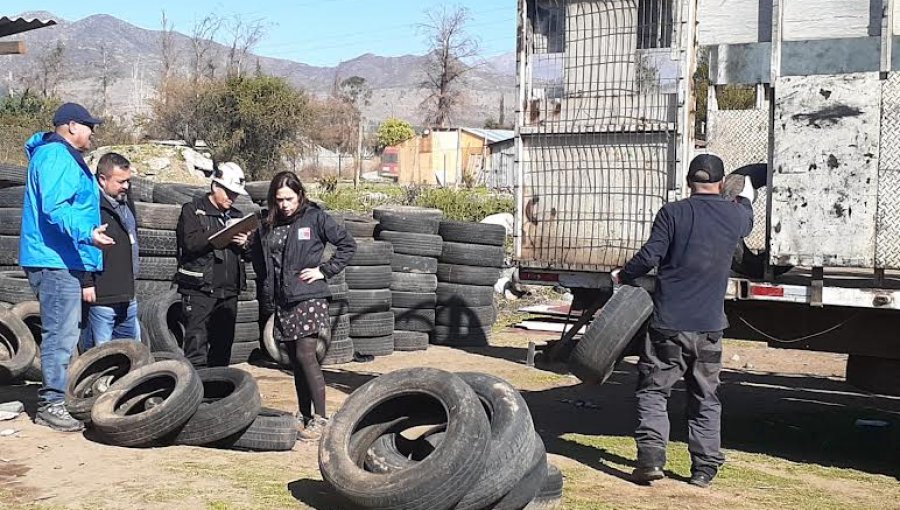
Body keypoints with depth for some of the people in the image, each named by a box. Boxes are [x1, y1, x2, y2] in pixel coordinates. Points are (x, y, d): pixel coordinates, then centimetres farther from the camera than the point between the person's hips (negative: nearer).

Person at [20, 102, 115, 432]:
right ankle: (52, 403, -5)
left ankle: (53, 396, 23)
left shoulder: (65, 157, 22)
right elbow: (55, 207, -25)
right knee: (61, 334, -10)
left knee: (64, 333, 15)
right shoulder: (55, 156, -12)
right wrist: (87, 233, -38)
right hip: (55, 260, -11)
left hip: (67, 262, 11)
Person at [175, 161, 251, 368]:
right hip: (200, 290, -6)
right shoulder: (193, 210, 2)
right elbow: (190, 243, -15)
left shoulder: (235, 216, 19)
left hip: (229, 293, 6)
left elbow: (248, 254, 22)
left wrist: (244, 244, -1)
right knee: (196, 353, -9)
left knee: (222, 353, 10)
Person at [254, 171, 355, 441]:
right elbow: (260, 257, 20)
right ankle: (304, 415, 19)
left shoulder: (315, 218, -3)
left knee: (305, 355, -14)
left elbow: (348, 245, -1)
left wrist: (324, 270, -7)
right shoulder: (268, 225, 10)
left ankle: (320, 418, -8)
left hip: (309, 297, -5)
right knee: (295, 360, 9)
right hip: (283, 301, 5)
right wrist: (266, 291, 6)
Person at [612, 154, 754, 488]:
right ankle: (704, 467, 14)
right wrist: (745, 198, 50)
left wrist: (624, 276, 7)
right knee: (705, 398, 14)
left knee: (653, 390, 6)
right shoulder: (735, 215, 4)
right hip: (709, 325, 3)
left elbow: (649, 256, -11)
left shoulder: (672, 213, -6)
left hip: (668, 322, -3)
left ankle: (651, 457, -7)